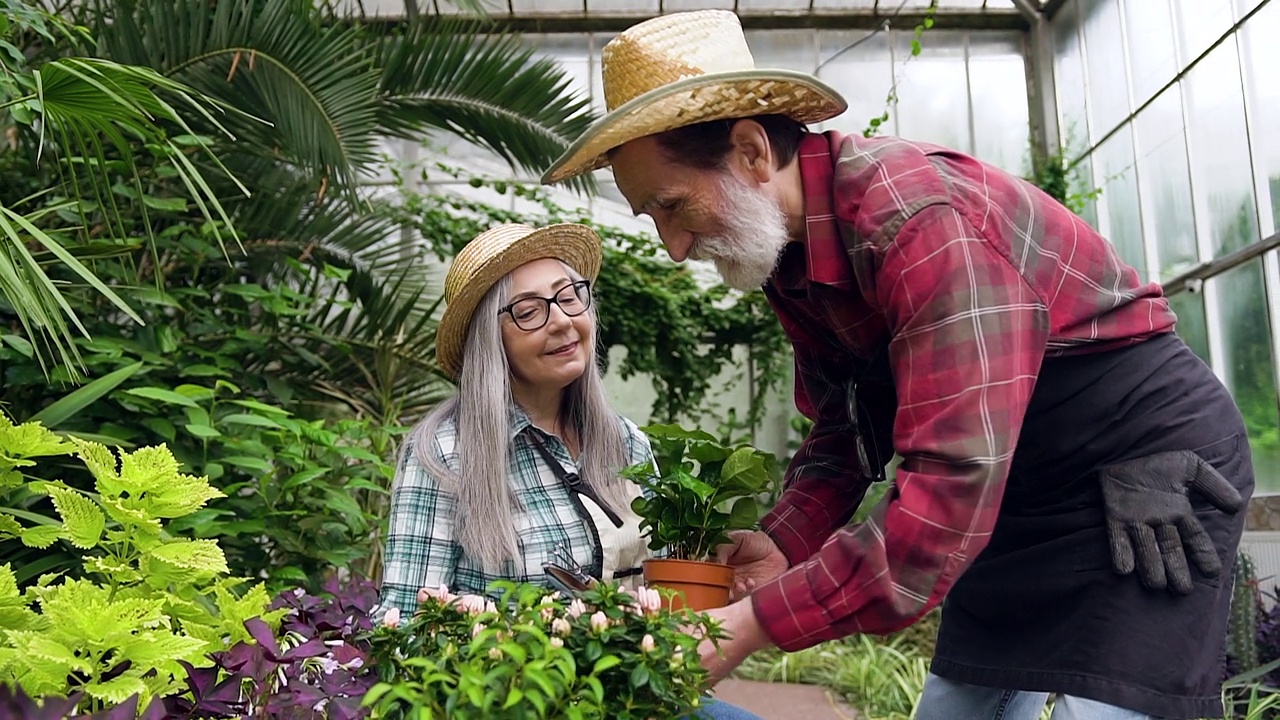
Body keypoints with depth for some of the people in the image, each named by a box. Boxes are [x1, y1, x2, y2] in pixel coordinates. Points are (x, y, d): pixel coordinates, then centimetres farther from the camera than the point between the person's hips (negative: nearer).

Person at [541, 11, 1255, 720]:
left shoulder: (919, 216, -30)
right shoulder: (788, 250, -1)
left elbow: (952, 486, -35)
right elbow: (846, 424, 8)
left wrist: (756, 623, -32)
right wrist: (785, 544, -10)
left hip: (1149, 464, -8)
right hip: (1022, 498, 8)